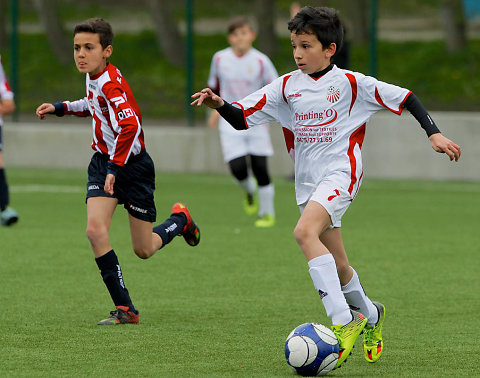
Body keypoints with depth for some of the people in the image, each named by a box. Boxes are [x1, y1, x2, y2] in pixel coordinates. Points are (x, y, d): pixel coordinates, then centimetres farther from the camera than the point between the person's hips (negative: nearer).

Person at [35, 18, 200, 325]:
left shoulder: (110, 83, -24)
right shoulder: (94, 78, 3)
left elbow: (129, 127, -36)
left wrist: (115, 168, -31)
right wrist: (61, 108, 21)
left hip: (132, 165, -7)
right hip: (104, 162, 7)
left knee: (143, 250, 5)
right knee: (95, 230, -15)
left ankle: (180, 220, 38)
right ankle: (125, 309, -11)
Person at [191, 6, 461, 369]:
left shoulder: (350, 83, -5)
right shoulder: (286, 86, 6)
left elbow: (404, 98, 0)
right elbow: (242, 118, 5)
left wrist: (434, 134, -5)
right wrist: (219, 104, -15)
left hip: (340, 173, -6)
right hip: (308, 182, 6)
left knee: (305, 232, -30)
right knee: (338, 266, 11)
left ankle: (345, 321, -30)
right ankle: (370, 314, 40)